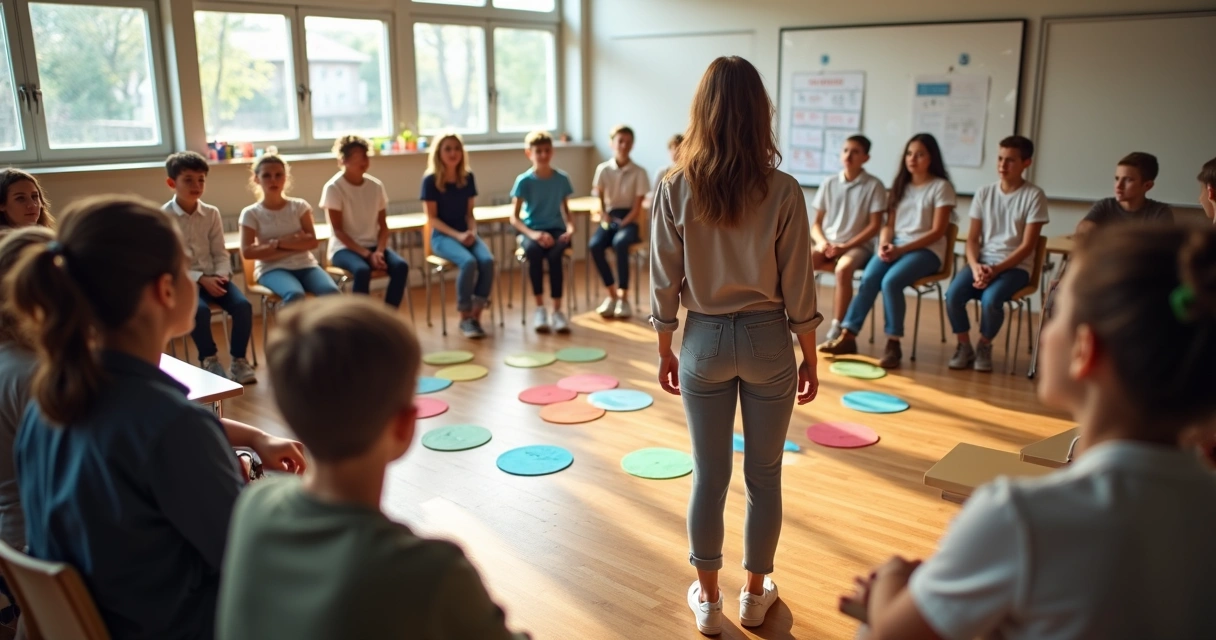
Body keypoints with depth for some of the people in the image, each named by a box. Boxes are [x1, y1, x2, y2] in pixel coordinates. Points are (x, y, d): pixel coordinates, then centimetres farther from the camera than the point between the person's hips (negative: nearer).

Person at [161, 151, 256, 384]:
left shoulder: (212, 213, 6)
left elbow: (220, 253, 7)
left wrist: (220, 275, -14)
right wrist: (201, 279, -19)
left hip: (213, 277, 4)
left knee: (243, 305, -22)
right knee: (200, 310, -33)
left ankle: (238, 360, -5)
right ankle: (209, 360, -8)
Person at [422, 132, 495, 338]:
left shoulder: (468, 178, 7)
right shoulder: (430, 180, -6)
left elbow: (469, 213, 11)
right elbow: (432, 218, -7)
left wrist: (472, 232, -9)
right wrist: (457, 235, -18)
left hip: (466, 234, 4)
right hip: (442, 236, -4)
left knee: (487, 261, -27)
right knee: (469, 262, -32)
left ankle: (476, 315, -15)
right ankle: (465, 318, -17)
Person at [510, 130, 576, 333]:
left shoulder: (561, 178, 3)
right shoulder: (524, 181, -4)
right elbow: (514, 217, -6)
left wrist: (570, 227, -4)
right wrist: (533, 234, -22)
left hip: (556, 229, 1)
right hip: (531, 231, -1)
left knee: (554, 254, -33)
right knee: (534, 251, -36)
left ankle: (557, 310, -23)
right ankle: (540, 308, -21)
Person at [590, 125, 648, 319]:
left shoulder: (639, 172, -2)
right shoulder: (603, 169, 3)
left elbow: (637, 207, -4)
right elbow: (598, 200, 6)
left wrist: (623, 224, -16)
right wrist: (604, 218, -11)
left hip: (629, 220, -2)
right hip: (609, 217, 2)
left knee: (619, 243, -35)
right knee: (595, 245, -29)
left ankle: (624, 298, -24)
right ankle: (612, 295, -12)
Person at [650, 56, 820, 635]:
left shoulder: (675, 189, -8)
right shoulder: (782, 191, -11)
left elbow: (664, 283, -4)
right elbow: (798, 290, -7)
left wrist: (666, 351, 9)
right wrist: (810, 358, 5)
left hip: (705, 340, 1)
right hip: (767, 341, -1)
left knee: (709, 476, 13)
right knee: (763, 475, 16)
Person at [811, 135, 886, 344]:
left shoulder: (874, 186, -1)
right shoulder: (829, 184, 8)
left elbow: (875, 226, -5)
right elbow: (816, 223, 10)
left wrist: (846, 246, -15)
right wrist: (821, 242, -11)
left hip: (858, 246, -3)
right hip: (827, 244, 3)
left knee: (843, 269, -37)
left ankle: (837, 329, -27)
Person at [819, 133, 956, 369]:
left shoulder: (941, 187, -1)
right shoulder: (901, 185, 17)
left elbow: (937, 231, -8)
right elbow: (889, 225, 13)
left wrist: (902, 249, -17)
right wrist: (884, 244, -10)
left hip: (926, 250, -5)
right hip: (895, 246, 5)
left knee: (891, 281, -31)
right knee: (868, 279, -24)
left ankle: (893, 344, -24)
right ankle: (847, 336, -26)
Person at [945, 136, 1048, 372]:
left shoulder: (1034, 195, -4)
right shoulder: (984, 193, 6)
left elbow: (1027, 245, -8)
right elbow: (972, 238, 6)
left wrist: (996, 269, -18)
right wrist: (975, 265, -14)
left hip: (1015, 266, -3)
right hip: (982, 261, 3)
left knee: (990, 299, -32)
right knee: (953, 294, -25)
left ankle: (984, 347, -2)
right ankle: (964, 346, 0)